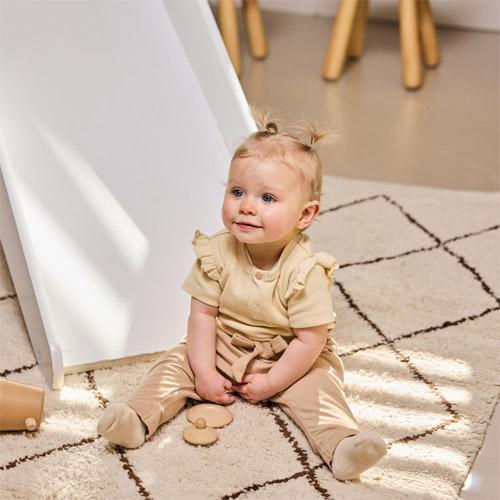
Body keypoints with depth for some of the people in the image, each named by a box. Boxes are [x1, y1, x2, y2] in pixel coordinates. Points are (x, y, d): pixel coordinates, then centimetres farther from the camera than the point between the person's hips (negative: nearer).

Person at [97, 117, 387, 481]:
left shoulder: (305, 271, -26)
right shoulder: (217, 253, -16)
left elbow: (310, 339, -22)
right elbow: (203, 314, -11)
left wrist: (271, 383, -18)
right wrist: (204, 373, -16)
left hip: (287, 361, -3)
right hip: (221, 351, 4)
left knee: (319, 384, -25)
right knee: (176, 363, -12)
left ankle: (341, 445, -38)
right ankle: (139, 417, -20)